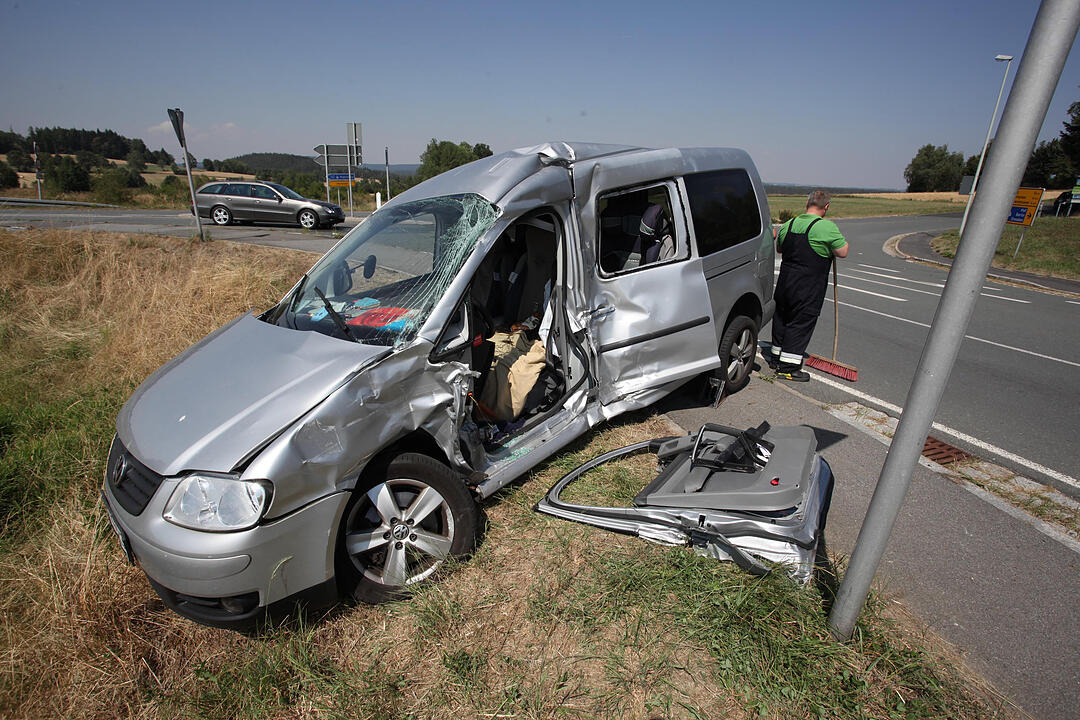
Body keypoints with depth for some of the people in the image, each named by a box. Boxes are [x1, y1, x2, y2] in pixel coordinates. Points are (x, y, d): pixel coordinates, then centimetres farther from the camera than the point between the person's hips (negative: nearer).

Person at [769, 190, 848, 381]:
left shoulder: (788, 224, 6)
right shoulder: (827, 227, -13)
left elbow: (779, 248, 20)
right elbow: (842, 252, -7)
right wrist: (842, 241, 11)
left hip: (785, 281, 6)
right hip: (808, 287, -6)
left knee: (781, 317, 16)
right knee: (801, 323, 0)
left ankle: (776, 358, 28)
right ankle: (788, 367, 3)